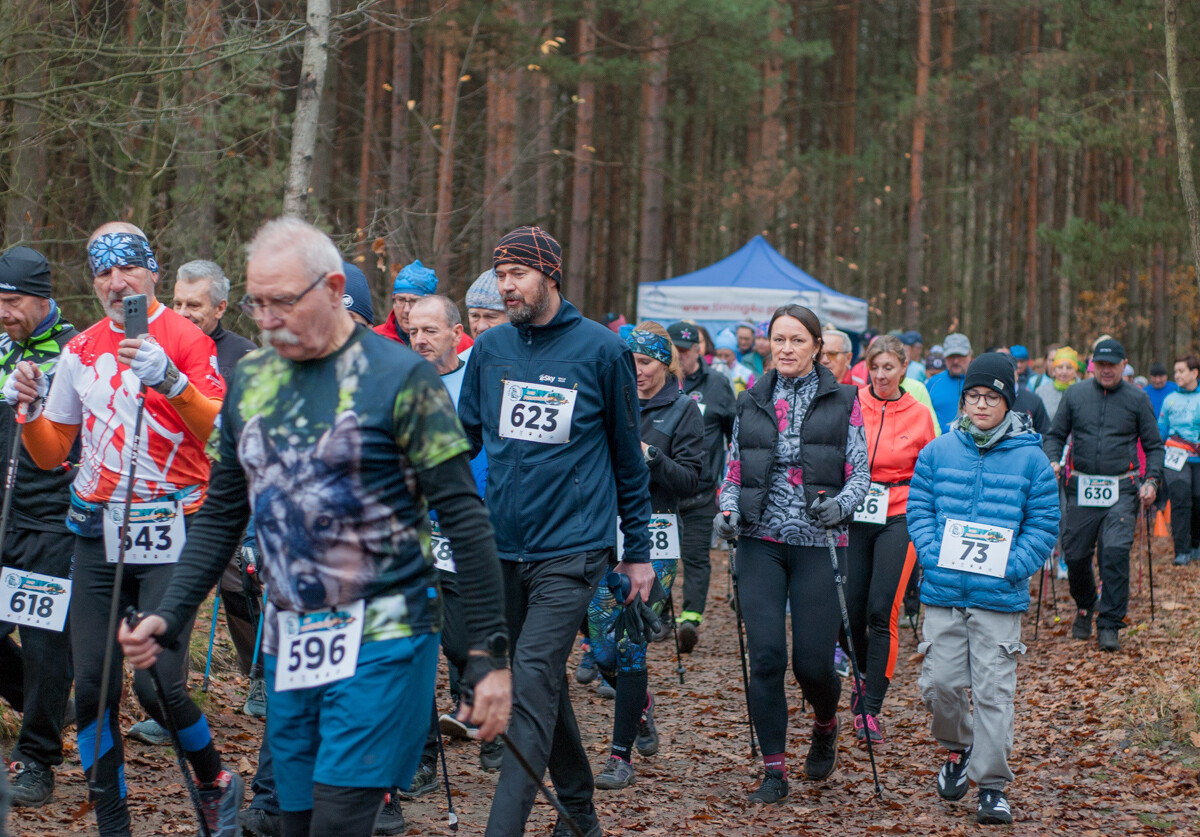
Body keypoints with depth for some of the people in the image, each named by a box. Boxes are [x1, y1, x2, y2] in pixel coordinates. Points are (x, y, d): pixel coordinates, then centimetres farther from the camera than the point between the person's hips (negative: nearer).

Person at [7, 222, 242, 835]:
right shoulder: (80, 349, 12)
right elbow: (51, 456, 16)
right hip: (98, 538, 5)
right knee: (92, 687, 2)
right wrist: (30, 409, -4)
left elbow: (221, 429, -19)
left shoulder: (185, 339, -4)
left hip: (169, 537, -5)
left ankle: (215, 785, 15)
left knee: (157, 684, -13)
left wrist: (170, 381, -35)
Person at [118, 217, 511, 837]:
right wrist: (170, 617, 5)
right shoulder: (249, 380, 9)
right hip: (289, 644, 6)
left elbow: (464, 518, -9)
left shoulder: (398, 378, -9)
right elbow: (222, 515, 17)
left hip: (381, 639, -6)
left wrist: (489, 656, -12)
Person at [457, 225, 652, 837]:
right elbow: (463, 439, 14)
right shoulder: (491, 349, 6)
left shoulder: (602, 350, -3)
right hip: (502, 546, 5)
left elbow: (628, 457, 4)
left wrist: (638, 551, 7)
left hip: (571, 549, -5)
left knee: (533, 684, -14)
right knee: (544, 680, 14)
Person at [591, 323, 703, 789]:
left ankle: (622, 757, 0)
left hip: (654, 538, -4)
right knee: (601, 644, 1)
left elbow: (690, 480, -5)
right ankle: (641, 704, 32)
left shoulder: (683, 411, 1)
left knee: (631, 644, -6)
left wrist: (649, 456, -18)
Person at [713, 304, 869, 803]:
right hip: (761, 541, 2)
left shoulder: (842, 402, 5)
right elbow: (734, 472, 14)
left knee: (813, 661, -4)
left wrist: (839, 505, -18)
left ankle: (825, 728, 31)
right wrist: (727, 510, -5)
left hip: (818, 543, -2)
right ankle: (774, 770, 2)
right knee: (766, 655, -8)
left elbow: (860, 473, 1)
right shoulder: (751, 402, 11)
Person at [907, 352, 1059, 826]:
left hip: (999, 596, -2)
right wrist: (934, 556, -6)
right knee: (939, 683, 1)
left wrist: (1011, 568, -10)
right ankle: (958, 749, 30)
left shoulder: (1030, 459, 1)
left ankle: (993, 785, 7)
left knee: (994, 689, -3)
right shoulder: (938, 452, 7)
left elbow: (1043, 525, 2)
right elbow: (918, 508, 9)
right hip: (943, 591, 2)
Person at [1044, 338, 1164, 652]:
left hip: (1121, 490, -2)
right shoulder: (1074, 395, 8)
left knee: (1116, 551, -16)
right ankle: (1084, 608, 33)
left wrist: (1152, 479, -4)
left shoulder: (1137, 399, 6)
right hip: (1081, 487, 2)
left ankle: (1109, 625, -8)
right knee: (1075, 555, 4)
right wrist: (1053, 461, -5)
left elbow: (1154, 445, 10)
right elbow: (1055, 435, 15)